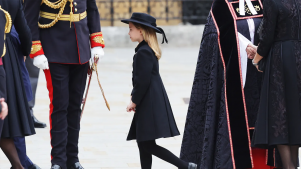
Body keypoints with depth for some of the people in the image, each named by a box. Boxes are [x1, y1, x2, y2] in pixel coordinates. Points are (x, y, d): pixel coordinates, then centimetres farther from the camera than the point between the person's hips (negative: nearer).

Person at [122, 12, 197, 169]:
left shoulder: (143, 52, -16)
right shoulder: (149, 50, 15)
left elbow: (143, 81, -19)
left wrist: (134, 102, -10)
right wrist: (134, 99, 13)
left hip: (150, 104, -10)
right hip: (149, 103, 10)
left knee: (148, 145, -10)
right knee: (143, 143, 12)